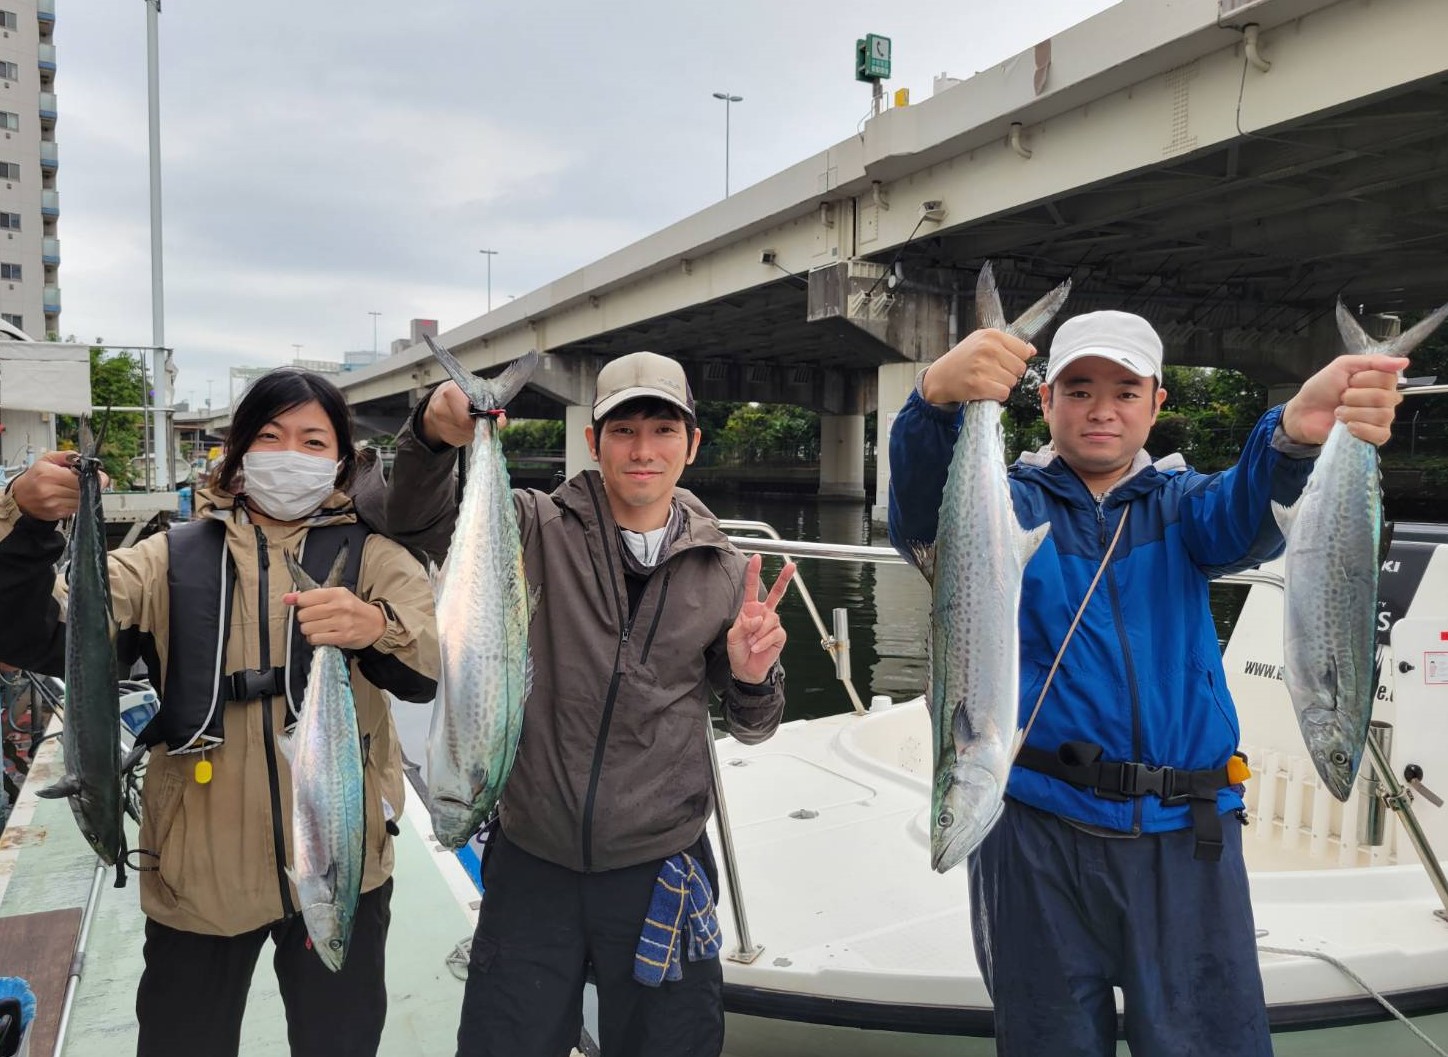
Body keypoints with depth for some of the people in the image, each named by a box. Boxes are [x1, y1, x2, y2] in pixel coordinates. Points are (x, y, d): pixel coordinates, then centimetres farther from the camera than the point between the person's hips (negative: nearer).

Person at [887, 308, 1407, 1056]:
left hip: (1186, 834, 2)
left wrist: (1299, 433, -38)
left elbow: (1250, 521, -14)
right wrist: (937, 399, -41)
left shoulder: (1180, 502, 9)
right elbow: (924, 521, -20)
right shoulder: (1013, 502, 2)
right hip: (1039, 830, -1)